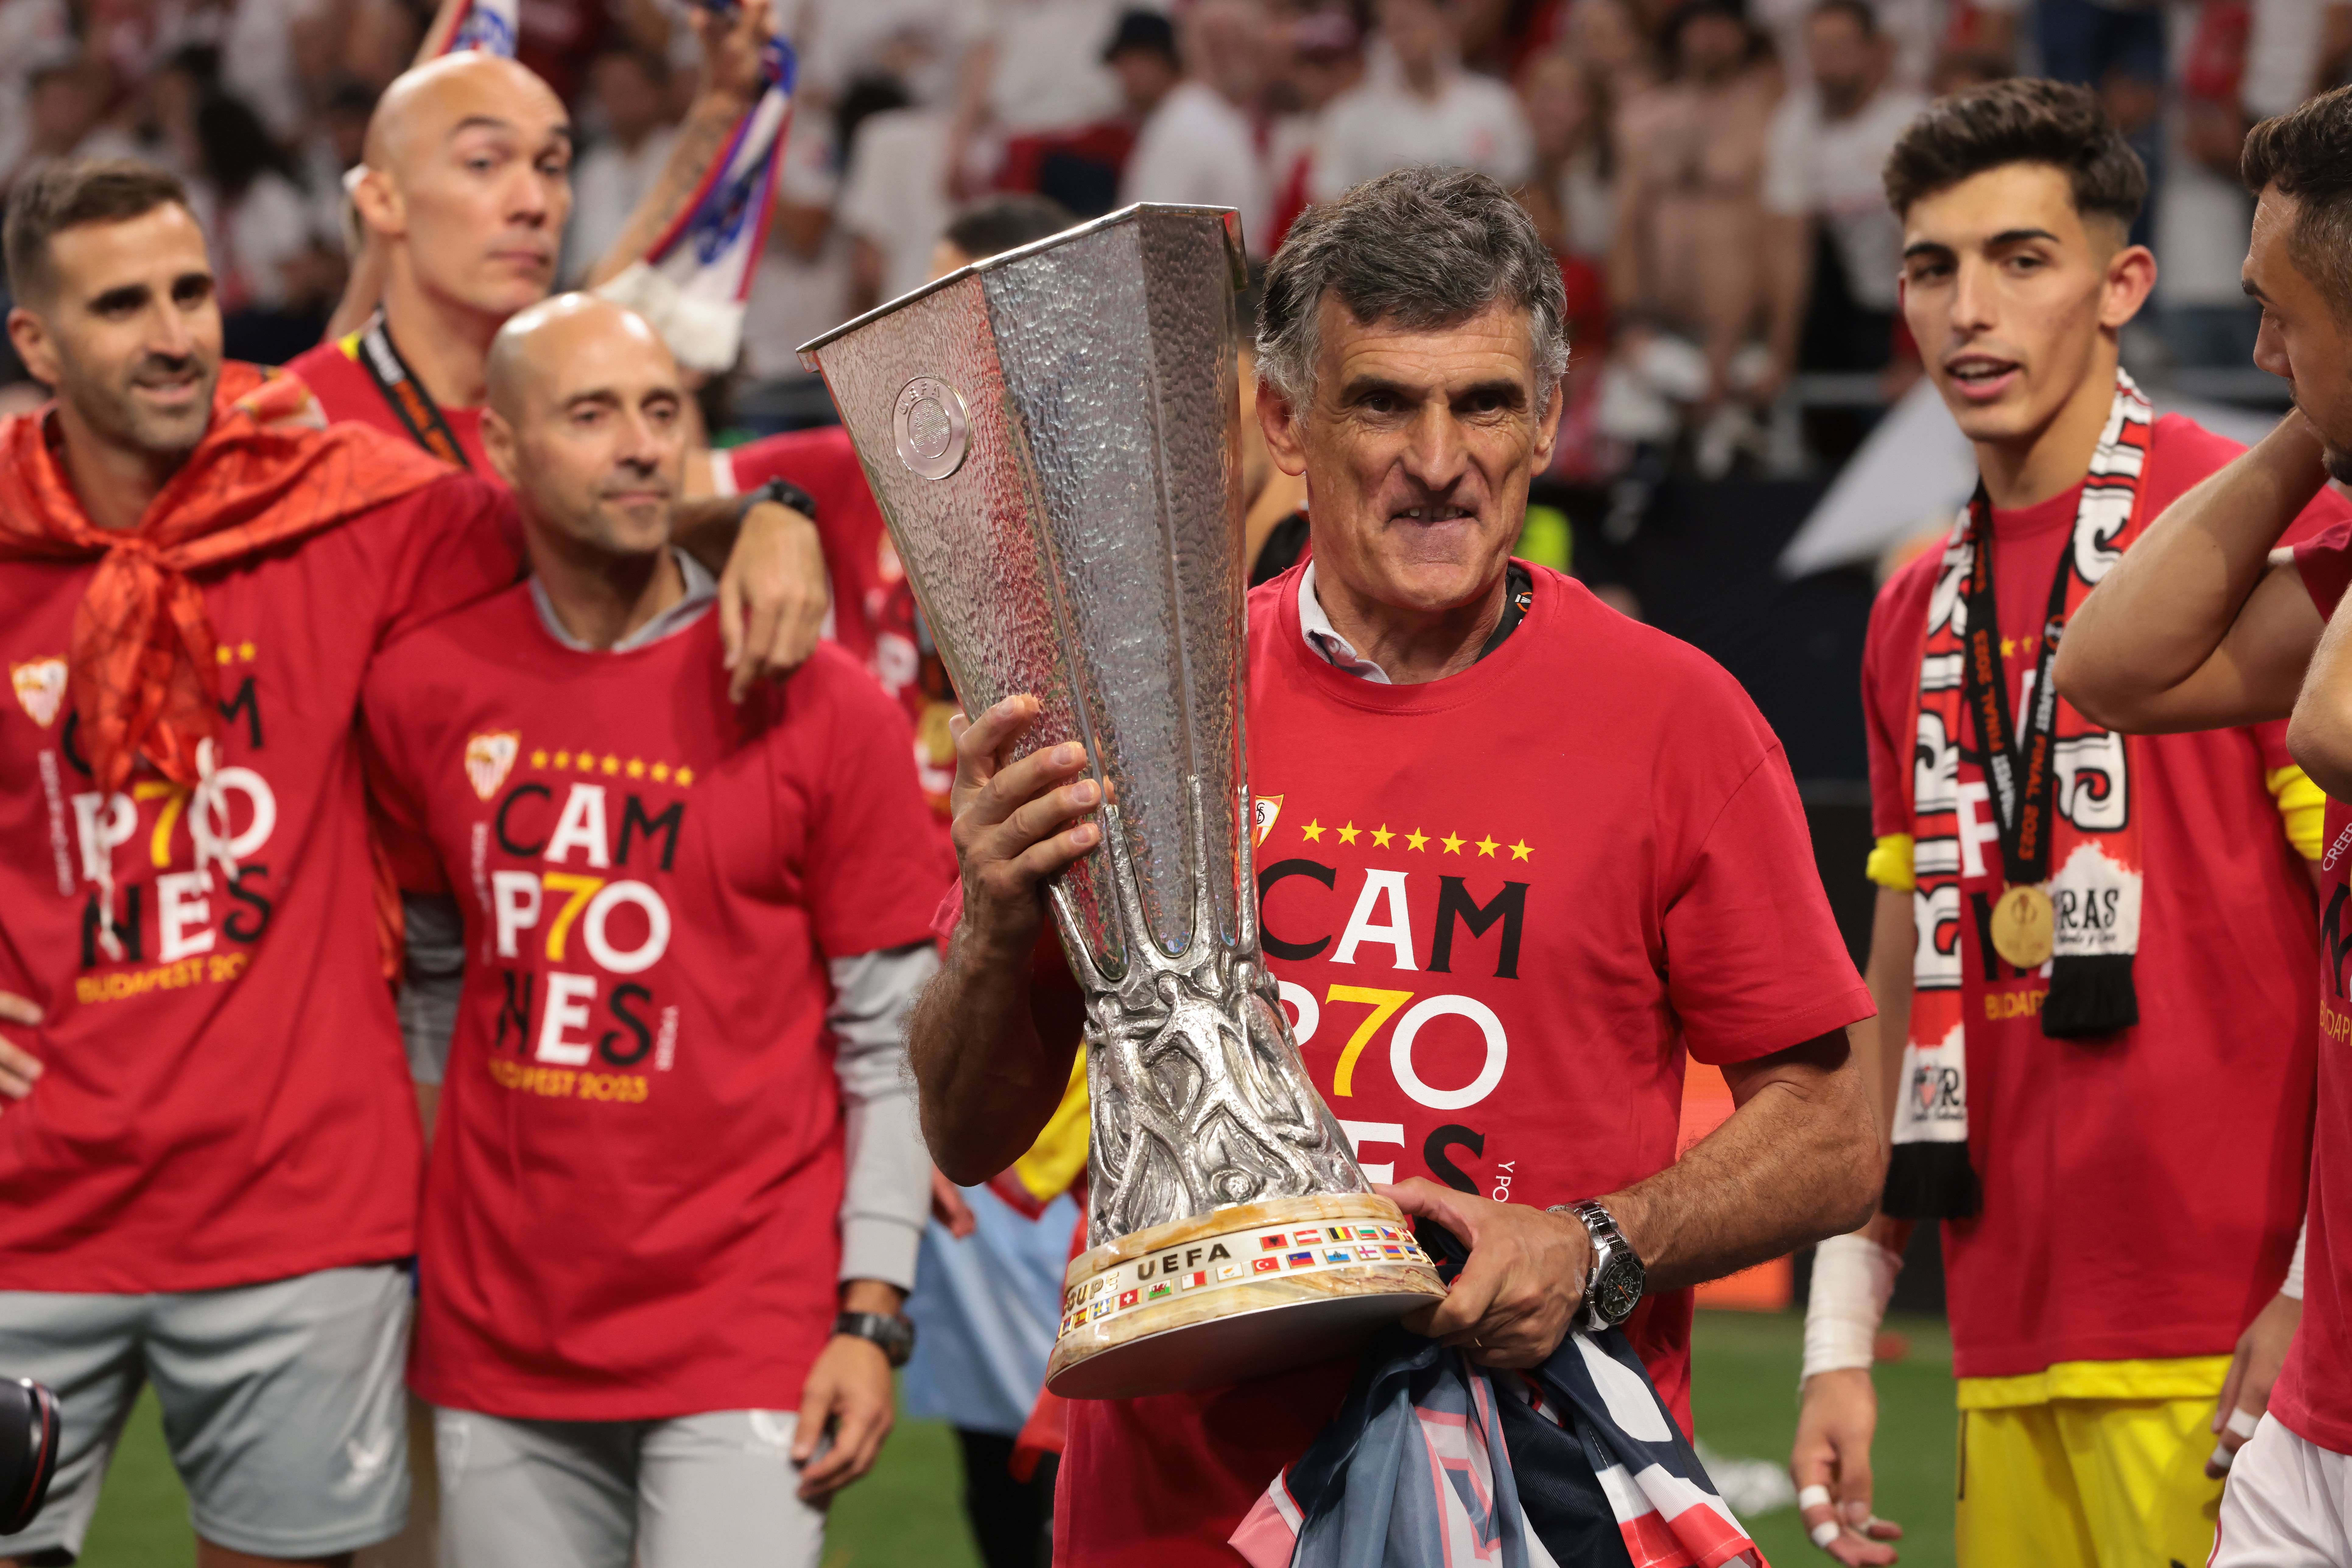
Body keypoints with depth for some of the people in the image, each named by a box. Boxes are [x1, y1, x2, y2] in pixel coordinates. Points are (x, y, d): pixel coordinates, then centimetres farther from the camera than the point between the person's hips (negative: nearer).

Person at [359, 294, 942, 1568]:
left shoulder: (820, 706, -4)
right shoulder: (424, 690, 5)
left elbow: (889, 1035, -2)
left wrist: (872, 1318, -8)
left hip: (747, 1343, -3)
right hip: (500, 1338, 3)